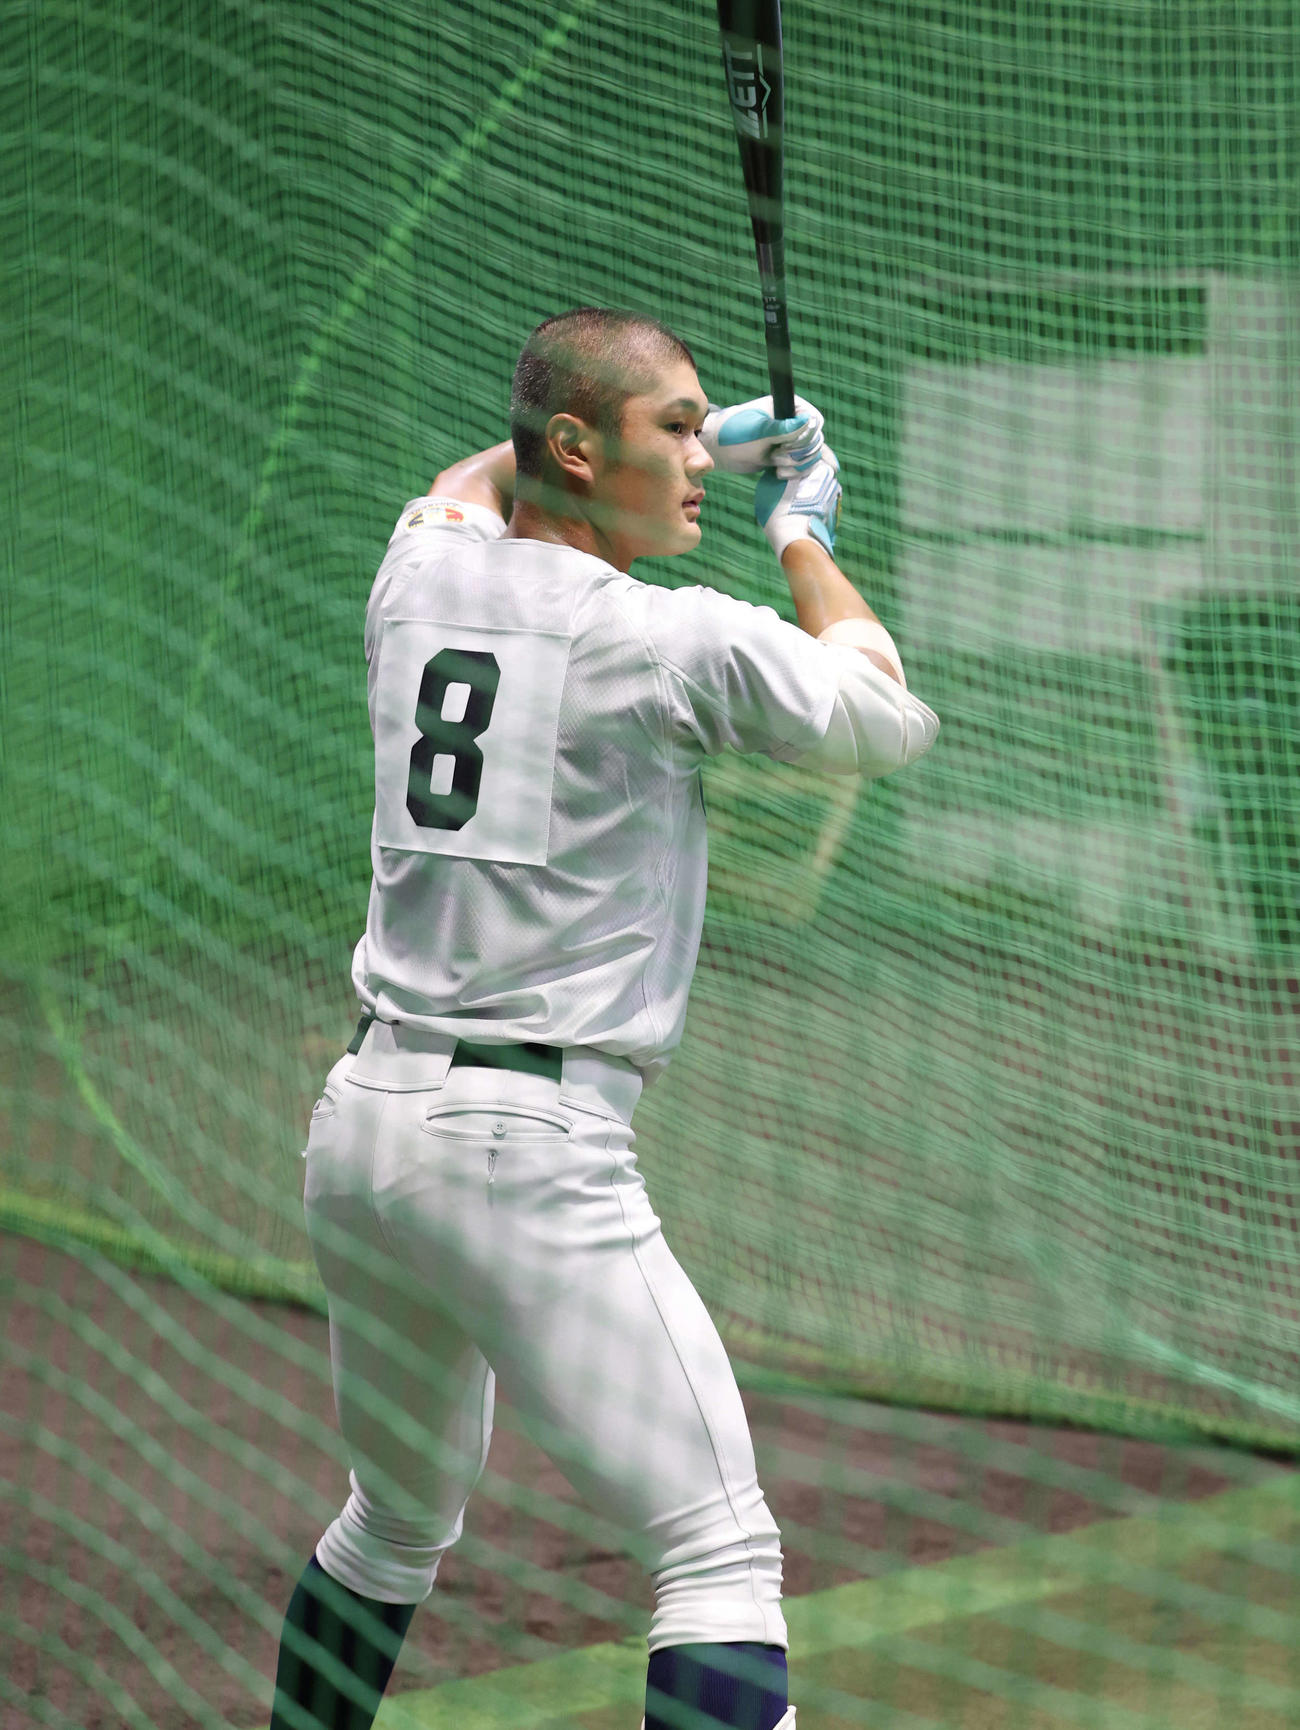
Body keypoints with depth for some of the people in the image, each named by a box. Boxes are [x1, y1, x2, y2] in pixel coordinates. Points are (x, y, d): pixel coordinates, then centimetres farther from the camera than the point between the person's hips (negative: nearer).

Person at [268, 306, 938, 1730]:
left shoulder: (419, 581, 9)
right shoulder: (678, 640, -10)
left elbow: (465, 488, 35)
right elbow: (891, 720, 7)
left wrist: (691, 447, 34)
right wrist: (804, 540, 20)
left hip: (357, 1124, 8)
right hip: (527, 1146, -8)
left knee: (398, 1521, 26)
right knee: (722, 1554, -8)